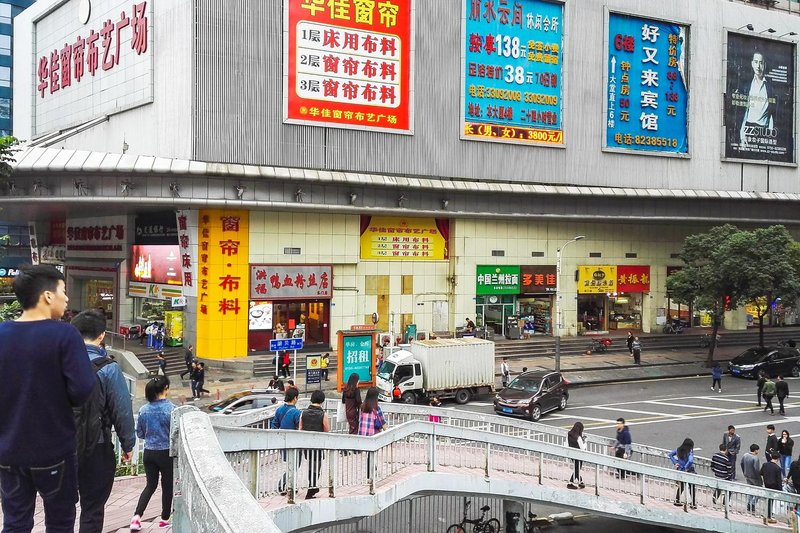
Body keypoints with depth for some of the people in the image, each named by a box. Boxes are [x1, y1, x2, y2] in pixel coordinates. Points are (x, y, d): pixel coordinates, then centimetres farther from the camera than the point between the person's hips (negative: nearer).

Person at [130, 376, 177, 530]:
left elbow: (139, 434, 6)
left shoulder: (144, 410, -2)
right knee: (167, 486, 13)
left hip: (149, 452, 4)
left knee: (151, 485, 16)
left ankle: (136, 517, 1)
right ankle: (164, 519, 23)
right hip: (166, 453, -4)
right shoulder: (171, 409, -16)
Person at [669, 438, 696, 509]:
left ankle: (677, 500, 26)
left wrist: (675, 463, 5)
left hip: (680, 471, 5)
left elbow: (670, 455, 10)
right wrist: (686, 468, -21)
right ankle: (694, 504, 13)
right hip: (689, 471, -5)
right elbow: (690, 461, -35)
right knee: (692, 488, 9)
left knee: (681, 486, 23)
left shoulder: (678, 449, -1)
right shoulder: (690, 451, -19)